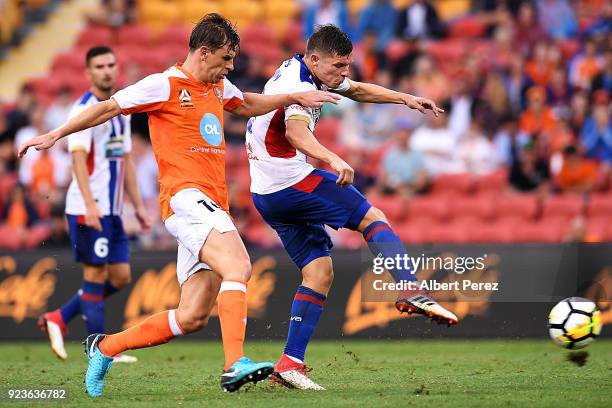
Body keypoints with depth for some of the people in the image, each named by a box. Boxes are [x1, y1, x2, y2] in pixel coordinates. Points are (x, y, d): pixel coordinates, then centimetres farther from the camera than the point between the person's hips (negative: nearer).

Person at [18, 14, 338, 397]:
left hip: (212, 205, 8)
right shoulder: (166, 85, -2)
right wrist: (56, 134, 2)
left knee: (192, 317, 3)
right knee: (238, 265, -30)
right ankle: (236, 365, -40)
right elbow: (109, 108, 3)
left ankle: (104, 347, 18)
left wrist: (295, 97, 31)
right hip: (186, 196, -8)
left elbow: (249, 105, 42)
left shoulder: (219, 87, 21)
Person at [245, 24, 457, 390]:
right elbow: (295, 131, -41)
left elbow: (358, 90, 29)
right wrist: (333, 159, -57)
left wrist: (407, 99, 23)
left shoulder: (309, 73, 13)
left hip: (267, 194, 10)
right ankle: (411, 292, -17)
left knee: (320, 272, 5)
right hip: (290, 181, -10)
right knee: (372, 217, -3)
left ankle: (291, 361, -2)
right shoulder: (299, 86, -19)